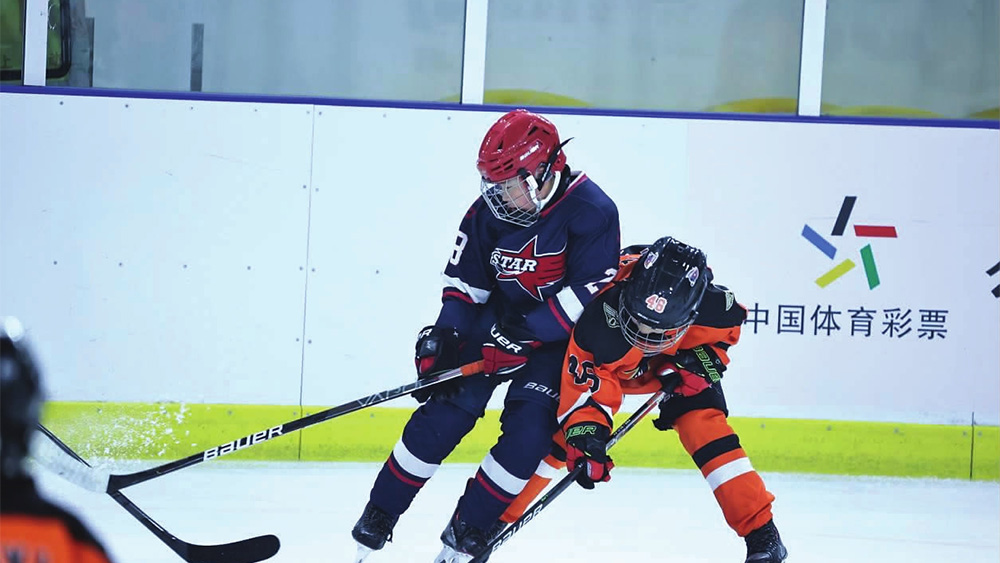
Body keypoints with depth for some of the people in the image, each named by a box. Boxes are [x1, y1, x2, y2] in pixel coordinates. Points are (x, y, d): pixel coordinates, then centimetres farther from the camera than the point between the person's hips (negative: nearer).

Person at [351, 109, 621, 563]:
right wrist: (445, 337, -12)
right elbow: (465, 280, 2)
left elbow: (589, 293, -26)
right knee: (441, 415, -8)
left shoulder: (592, 212, -22)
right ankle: (374, 525, 2)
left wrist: (522, 336, -29)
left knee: (529, 432, -19)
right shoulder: (491, 210, -7)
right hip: (497, 318, 3)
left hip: (559, 336, -3)